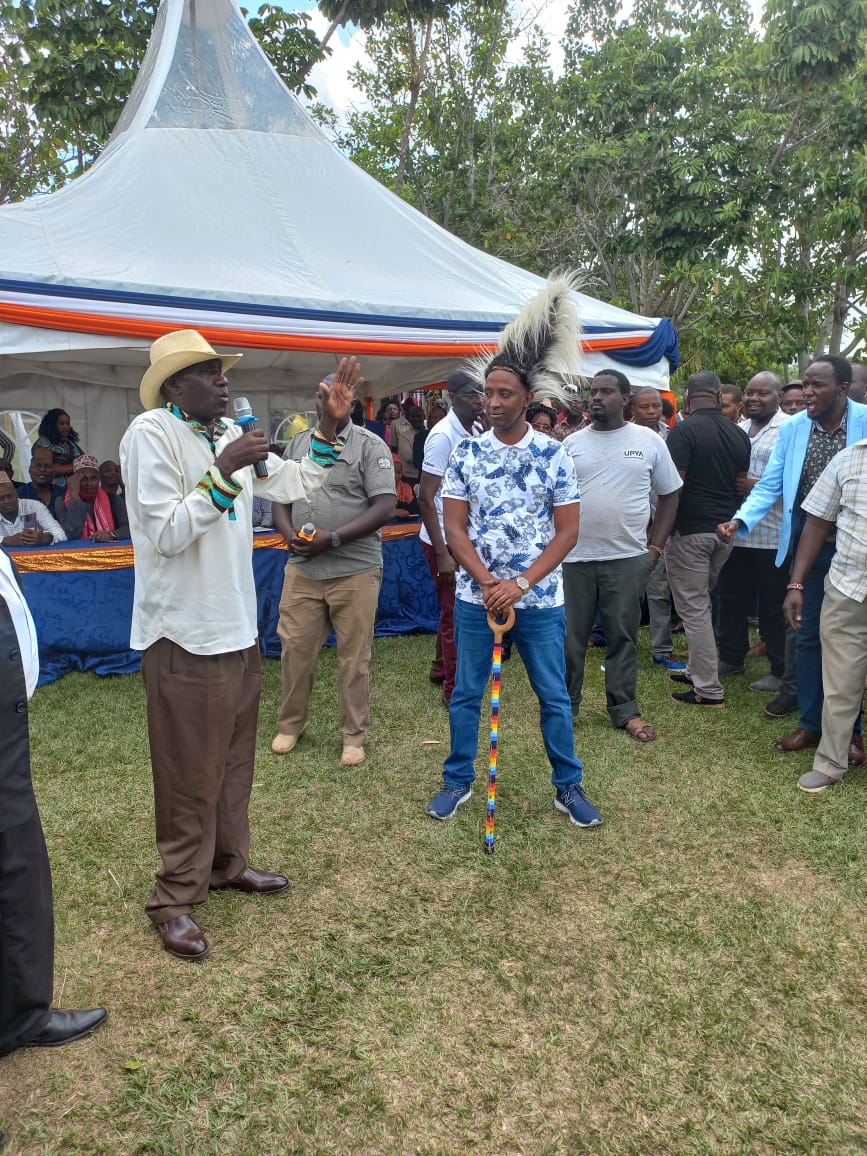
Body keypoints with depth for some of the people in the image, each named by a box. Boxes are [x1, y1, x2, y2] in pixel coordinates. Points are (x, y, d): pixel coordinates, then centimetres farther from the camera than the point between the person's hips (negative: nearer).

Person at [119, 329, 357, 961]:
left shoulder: (231, 434, 10)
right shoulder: (151, 433, -14)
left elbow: (296, 484, 14)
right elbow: (166, 533, -21)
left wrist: (332, 424, 4)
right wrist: (225, 472, -26)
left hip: (237, 626, 8)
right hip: (185, 635, -8)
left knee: (234, 760, 19)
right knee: (190, 773, 2)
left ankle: (228, 862, 37)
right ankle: (176, 897, 18)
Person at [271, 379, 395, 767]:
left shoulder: (370, 445, -4)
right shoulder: (299, 443, 13)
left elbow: (384, 508, -12)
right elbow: (280, 497, 15)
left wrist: (332, 538, -18)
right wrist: (289, 534, -6)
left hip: (355, 570, -4)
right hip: (302, 568, 5)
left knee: (354, 657, 4)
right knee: (295, 649, 9)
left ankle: (354, 735, 18)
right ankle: (290, 724, 27)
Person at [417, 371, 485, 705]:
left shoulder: (472, 433, 7)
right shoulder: (443, 436, -18)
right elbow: (426, 497, -20)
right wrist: (442, 553, -22)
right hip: (444, 540, -8)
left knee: (454, 610, 19)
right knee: (454, 614, 0)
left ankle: (440, 670, 36)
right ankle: (454, 688, 13)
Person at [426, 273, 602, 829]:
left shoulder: (553, 454, -4)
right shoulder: (466, 453, 0)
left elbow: (567, 532, -5)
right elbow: (455, 528, -1)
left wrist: (520, 584, -14)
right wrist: (488, 583, -13)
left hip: (539, 598, -1)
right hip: (475, 595, 2)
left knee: (554, 697, 8)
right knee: (466, 694, 12)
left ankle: (569, 787, 24)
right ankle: (459, 780, 29)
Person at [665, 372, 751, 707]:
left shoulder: (683, 431, -13)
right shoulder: (739, 434, 8)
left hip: (690, 530, -7)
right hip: (725, 529, 7)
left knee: (693, 608, -1)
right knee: (701, 602, 20)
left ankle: (708, 689, 2)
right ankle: (697, 670, 29)